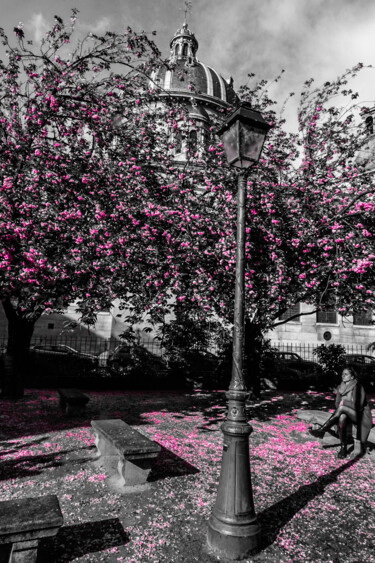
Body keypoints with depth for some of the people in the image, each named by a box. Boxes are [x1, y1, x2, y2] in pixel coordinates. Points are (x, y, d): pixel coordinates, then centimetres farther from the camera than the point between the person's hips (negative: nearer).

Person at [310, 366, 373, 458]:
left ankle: (322, 430, -39)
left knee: (342, 408, -35)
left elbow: (358, 405, -15)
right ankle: (343, 448, -27)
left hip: (358, 414, -4)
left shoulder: (357, 387, -10)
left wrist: (343, 403, -14)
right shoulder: (340, 387, 7)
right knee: (341, 418, -33)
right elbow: (337, 403, 9)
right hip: (344, 412, 4)